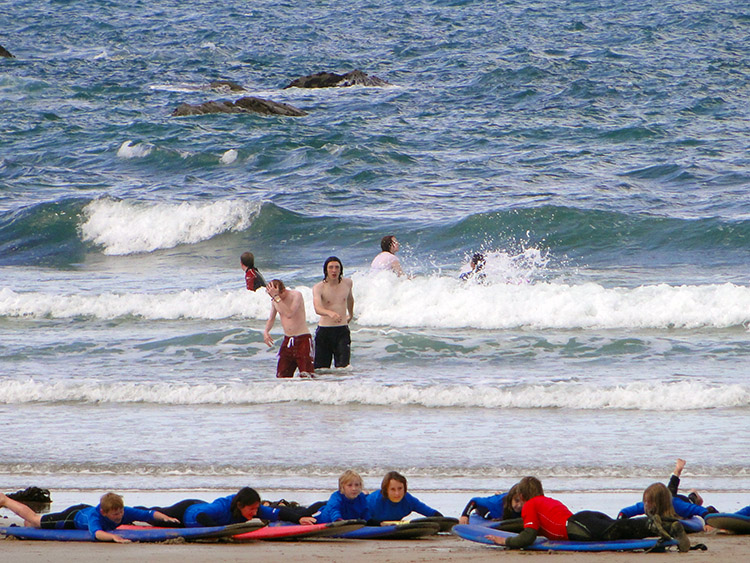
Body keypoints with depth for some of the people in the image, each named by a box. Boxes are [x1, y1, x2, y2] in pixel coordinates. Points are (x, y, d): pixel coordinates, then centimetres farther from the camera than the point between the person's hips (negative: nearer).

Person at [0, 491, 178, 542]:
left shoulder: (125, 512, -35)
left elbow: (151, 514, -35)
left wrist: (164, 517, -53)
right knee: (34, 520, 16)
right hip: (73, 516, -6)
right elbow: (96, 533, -68)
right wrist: (113, 536, -83)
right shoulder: (95, 515, -49)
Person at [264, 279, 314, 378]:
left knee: (306, 375, -15)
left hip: (303, 339, -6)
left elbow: (289, 314, -30)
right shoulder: (274, 300, 5)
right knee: (281, 376, -1)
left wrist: (276, 296, -29)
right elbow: (271, 318, 20)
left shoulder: (296, 295, -14)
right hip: (287, 340, 6)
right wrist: (266, 331, 0)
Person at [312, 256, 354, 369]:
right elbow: (317, 308, -27)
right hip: (324, 331, -1)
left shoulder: (347, 283, 5)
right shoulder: (318, 287, -9)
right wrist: (330, 313, -48)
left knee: (343, 367, -15)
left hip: (342, 331, 1)